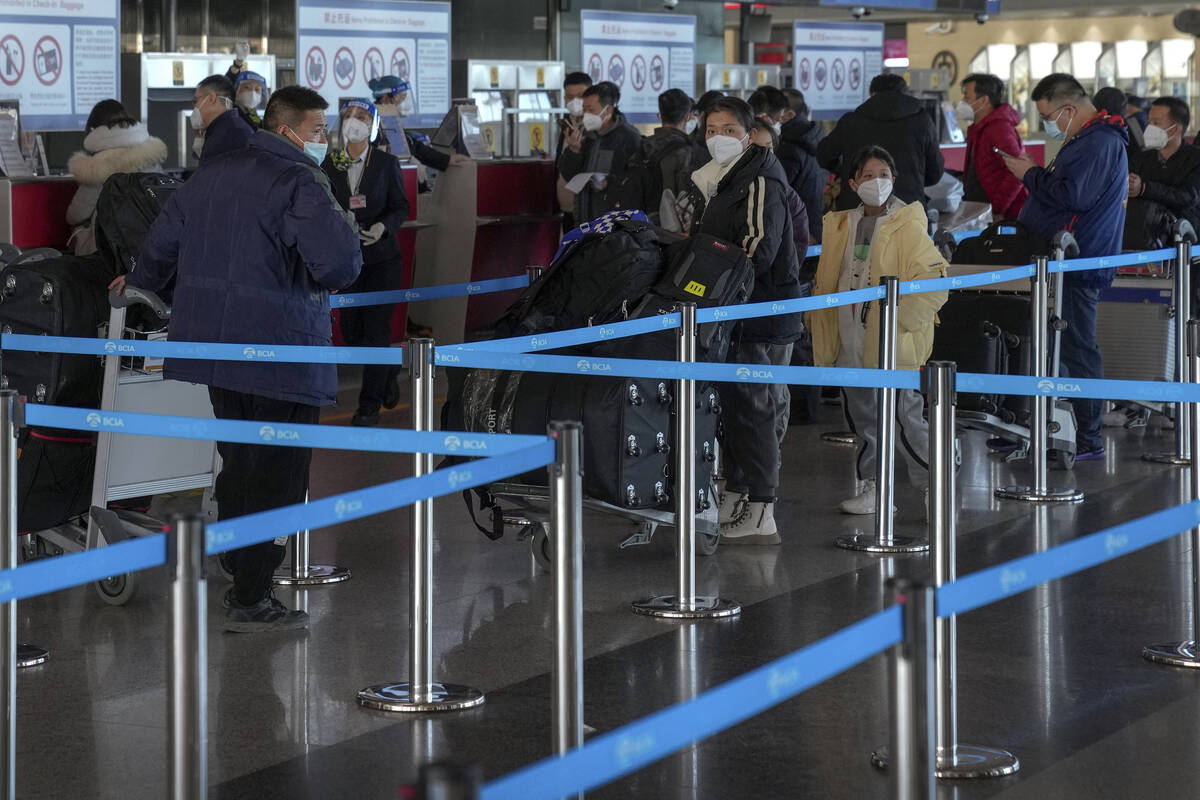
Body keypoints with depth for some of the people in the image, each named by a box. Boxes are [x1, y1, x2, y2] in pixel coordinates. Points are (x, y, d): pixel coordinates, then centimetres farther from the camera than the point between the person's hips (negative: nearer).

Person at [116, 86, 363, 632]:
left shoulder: (211, 175, 10)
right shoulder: (300, 183, -15)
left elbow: (162, 243, 20)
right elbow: (340, 265, -25)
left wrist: (140, 283, 40)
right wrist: (345, 226, -3)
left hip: (212, 342, 8)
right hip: (280, 349, -8)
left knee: (238, 463, 20)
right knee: (277, 474, 1)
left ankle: (240, 581, 29)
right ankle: (251, 602, 2)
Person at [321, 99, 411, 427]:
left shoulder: (387, 163, -3)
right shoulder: (330, 164, 2)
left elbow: (401, 206, 0)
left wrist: (383, 227, -18)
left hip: (382, 256, -3)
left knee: (376, 328, -4)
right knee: (351, 330, 5)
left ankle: (370, 404, 4)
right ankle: (389, 371, 32)